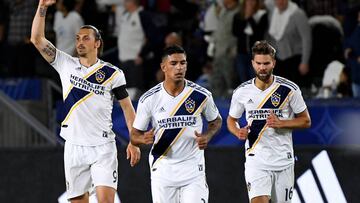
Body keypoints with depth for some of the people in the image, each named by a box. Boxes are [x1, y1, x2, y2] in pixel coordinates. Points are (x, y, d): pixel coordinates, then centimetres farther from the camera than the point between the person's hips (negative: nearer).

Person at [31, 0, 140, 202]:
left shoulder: (112, 73, -1)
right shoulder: (66, 64, 5)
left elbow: (127, 107, 4)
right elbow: (37, 39, 0)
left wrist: (134, 142, -2)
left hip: (103, 147, -3)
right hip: (74, 147, 3)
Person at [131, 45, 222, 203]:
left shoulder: (201, 95, -5)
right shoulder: (149, 99, -6)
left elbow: (216, 121, 13)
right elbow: (134, 135, 1)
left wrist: (207, 137, -9)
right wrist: (143, 139, -23)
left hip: (193, 168, 0)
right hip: (162, 168, 0)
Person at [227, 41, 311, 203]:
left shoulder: (289, 89, -4)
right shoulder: (242, 92, 0)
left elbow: (306, 121, 2)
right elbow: (231, 119, 15)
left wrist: (281, 123, -15)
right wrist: (238, 132, -8)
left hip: (283, 159, 0)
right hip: (256, 158, 0)